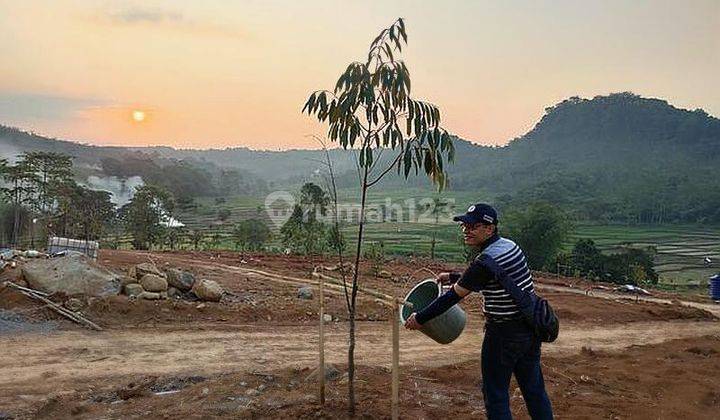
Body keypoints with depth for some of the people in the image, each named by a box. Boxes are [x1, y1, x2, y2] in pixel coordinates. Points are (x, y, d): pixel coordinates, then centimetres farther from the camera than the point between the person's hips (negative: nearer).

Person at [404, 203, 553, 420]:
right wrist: (453, 277, 24)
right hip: (531, 328, 8)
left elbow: (454, 296, -16)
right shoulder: (510, 245, 5)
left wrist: (420, 318, -7)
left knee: (496, 394, 7)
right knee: (534, 389, 19)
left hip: (504, 334, -8)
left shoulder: (486, 261, -22)